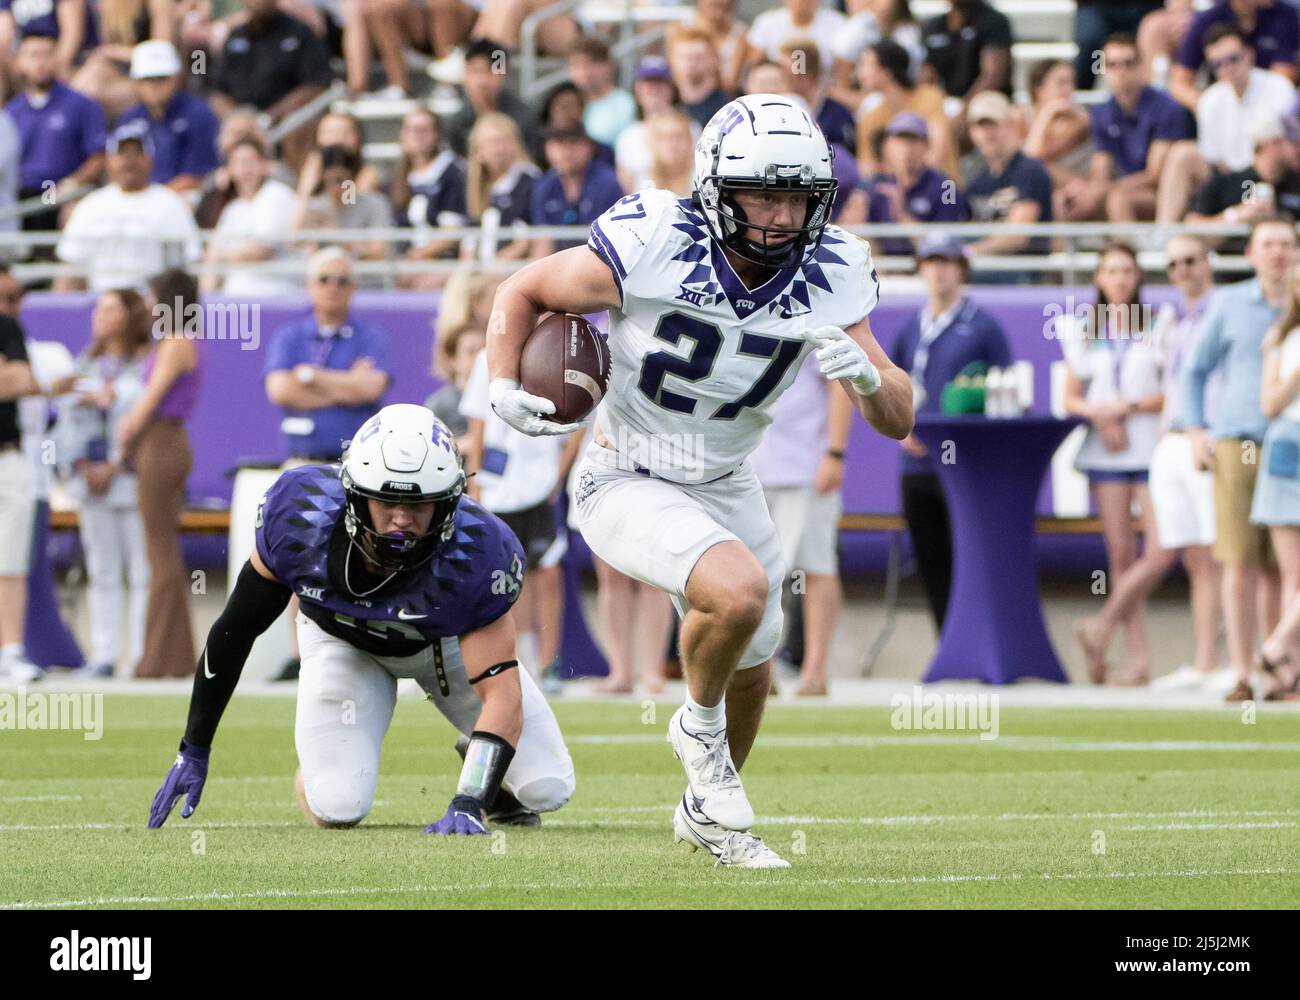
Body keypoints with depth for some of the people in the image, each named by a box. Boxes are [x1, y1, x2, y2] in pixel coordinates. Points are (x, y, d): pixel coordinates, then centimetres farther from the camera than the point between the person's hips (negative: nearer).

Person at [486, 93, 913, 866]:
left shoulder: (830, 276, -14)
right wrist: (503, 389, -24)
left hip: (726, 488, 6)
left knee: (752, 670, 21)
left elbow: (898, 422, -10)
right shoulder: (652, 247, -26)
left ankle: (708, 814, 51)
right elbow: (524, 290, -9)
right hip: (626, 485, -6)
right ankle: (699, 724, 0)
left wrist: (867, 374, -32)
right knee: (739, 591, -31)